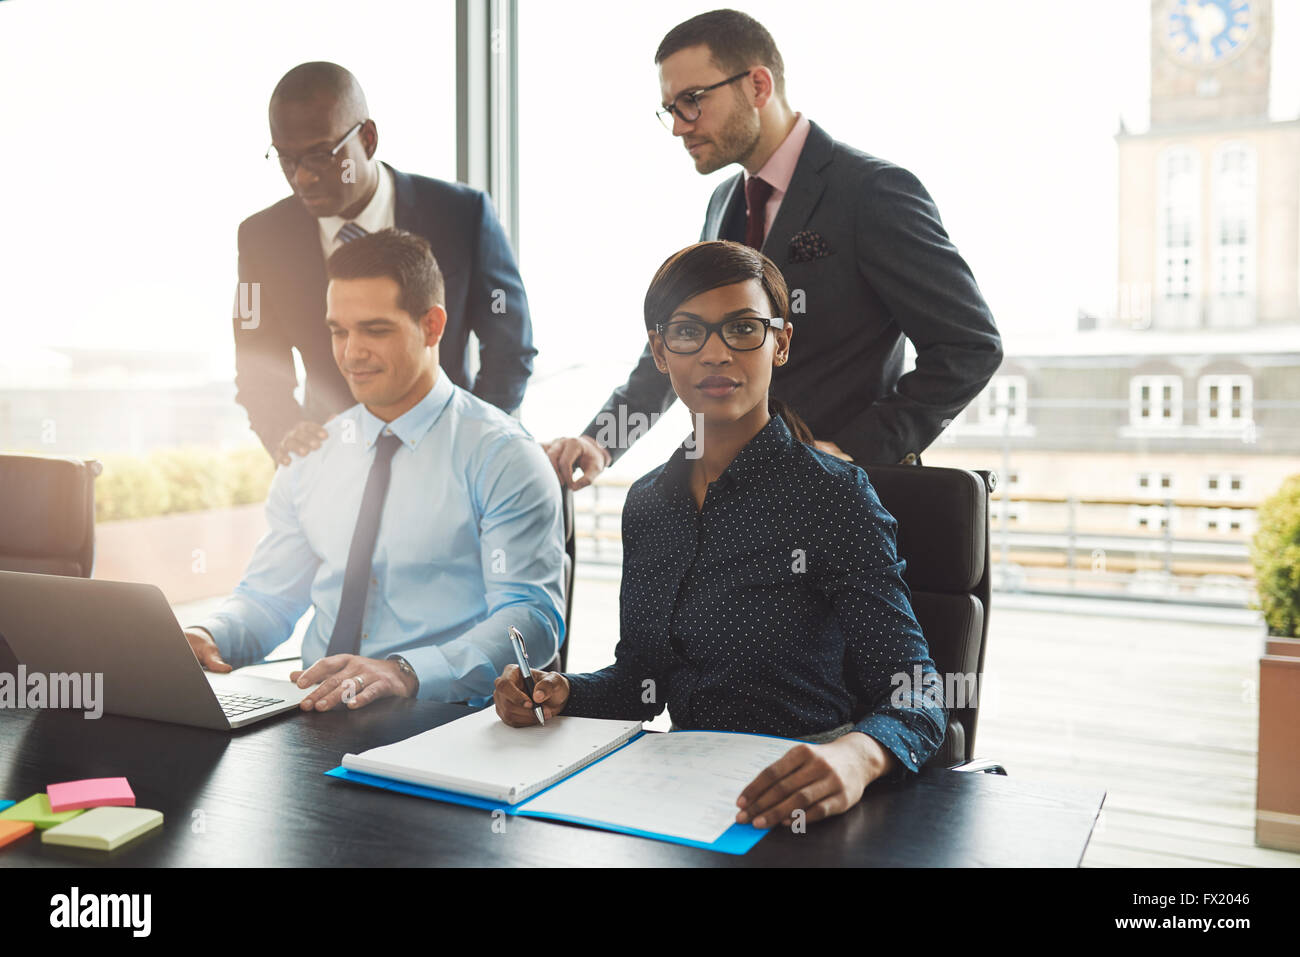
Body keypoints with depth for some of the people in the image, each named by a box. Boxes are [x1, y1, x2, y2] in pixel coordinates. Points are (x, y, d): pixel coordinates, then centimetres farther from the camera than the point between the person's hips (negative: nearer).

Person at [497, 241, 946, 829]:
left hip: (799, 809, -4)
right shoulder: (648, 501, 8)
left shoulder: (834, 496, -11)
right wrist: (562, 694, -3)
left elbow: (917, 695, -15)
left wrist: (856, 755, -37)